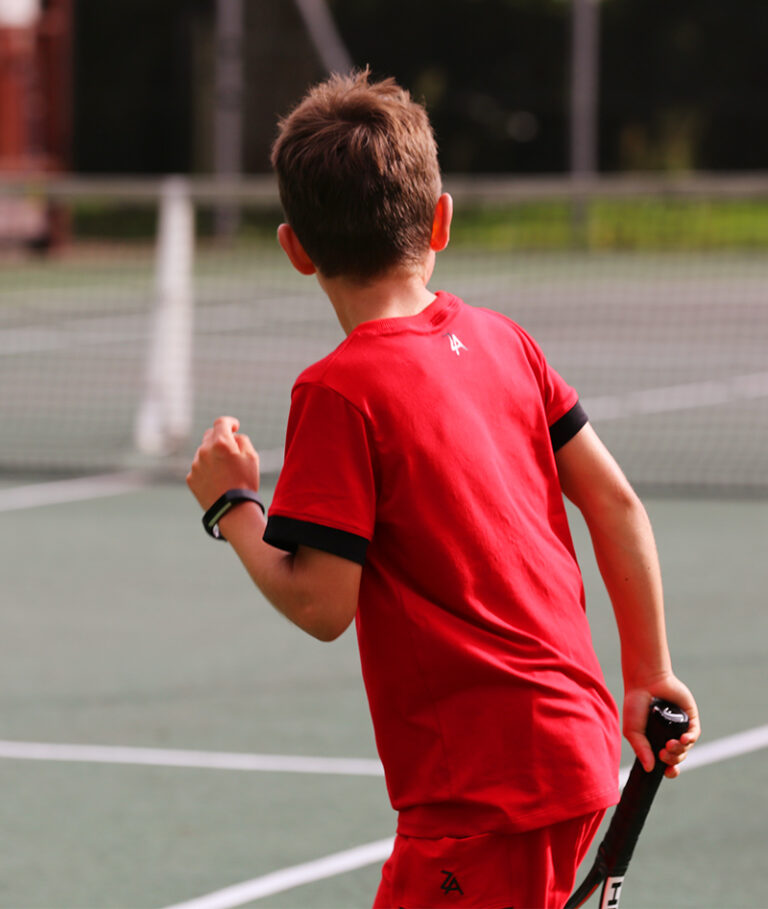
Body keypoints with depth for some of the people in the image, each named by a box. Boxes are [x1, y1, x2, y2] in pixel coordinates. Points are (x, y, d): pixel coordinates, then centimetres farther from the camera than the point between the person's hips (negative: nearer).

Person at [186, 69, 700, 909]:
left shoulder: (339, 391, -13)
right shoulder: (497, 340, 6)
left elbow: (321, 606, -14)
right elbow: (616, 503, 9)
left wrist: (230, 505, 2)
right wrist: (649, 675, 18)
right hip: (578, 746, 8)